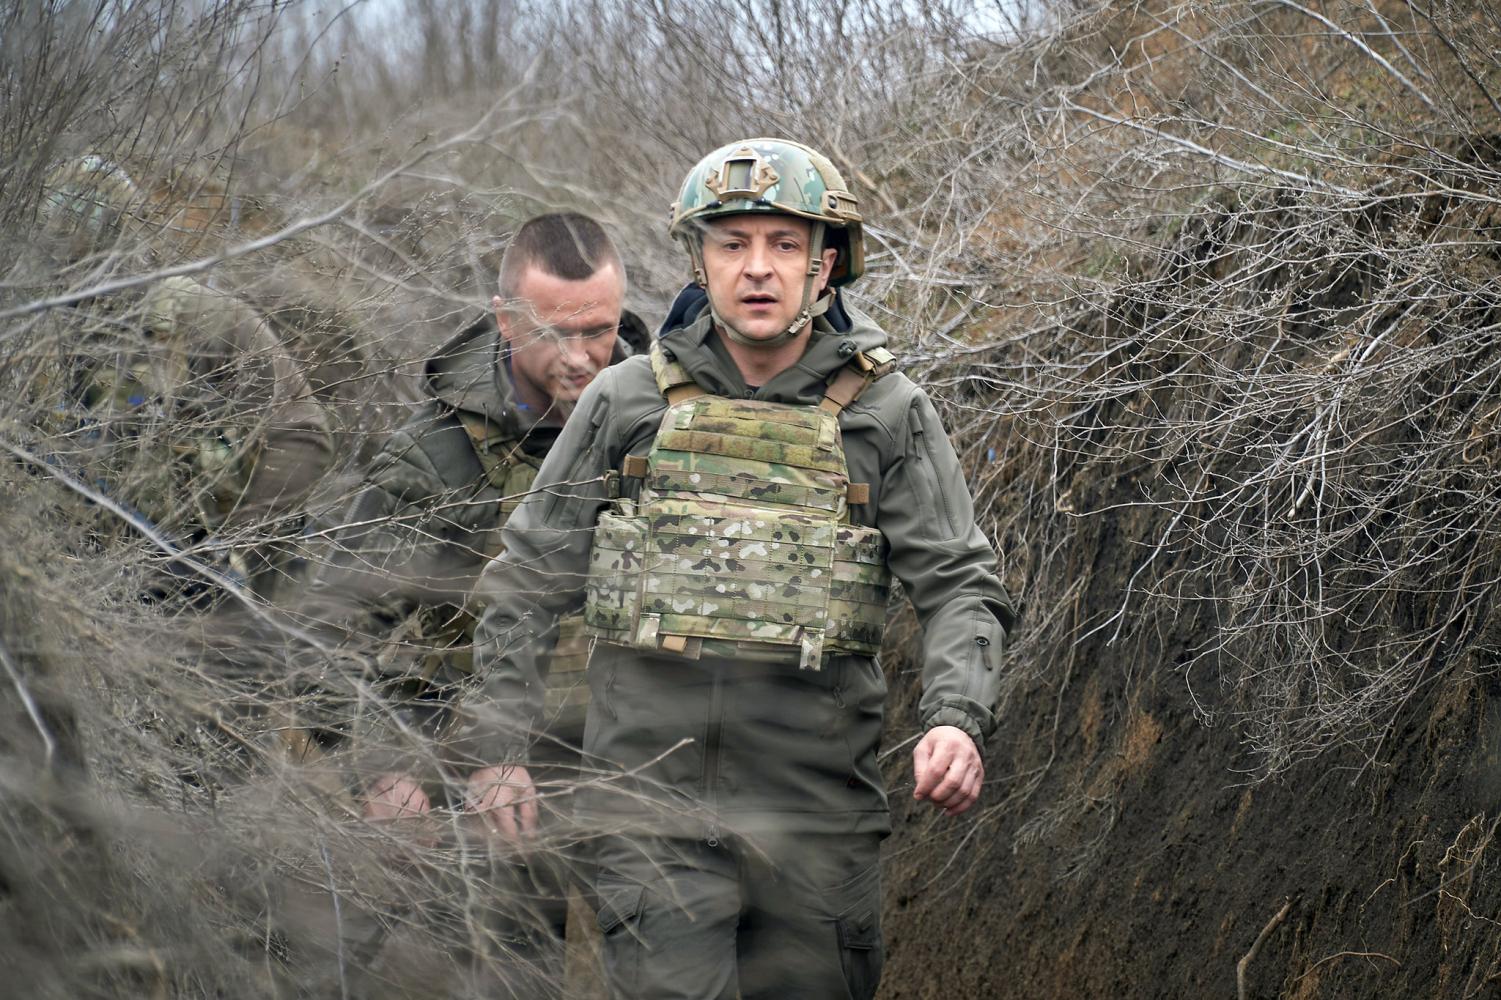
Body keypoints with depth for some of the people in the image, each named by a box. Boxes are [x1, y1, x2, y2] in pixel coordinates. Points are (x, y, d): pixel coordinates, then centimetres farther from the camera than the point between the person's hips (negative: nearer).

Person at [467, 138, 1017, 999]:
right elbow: (528, 582, 12)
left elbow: (961, 584, 0)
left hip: (817, 803, 1)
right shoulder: (627, 402, 6)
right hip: (652, 799, 0)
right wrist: (502, 749, 6)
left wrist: (958, 719, -18)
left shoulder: (886, 413, 4)